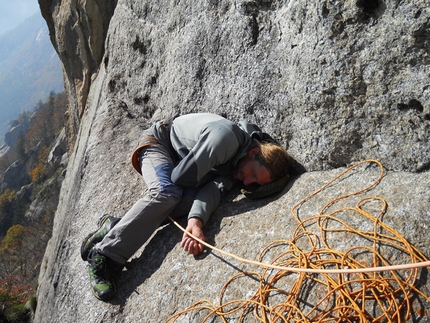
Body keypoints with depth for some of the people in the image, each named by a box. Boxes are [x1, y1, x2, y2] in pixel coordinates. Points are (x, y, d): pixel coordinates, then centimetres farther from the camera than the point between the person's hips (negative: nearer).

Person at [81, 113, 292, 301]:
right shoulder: (226, 137, -37)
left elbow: (213, 190, -25)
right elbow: (182, 177, -34)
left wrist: (196, 219, -43)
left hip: (180, 159, 6)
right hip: (159, 141, -6)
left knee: (190, 200, -22)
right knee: (166, 193, -32)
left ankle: (115, 226, -14)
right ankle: (104, 254, -24)